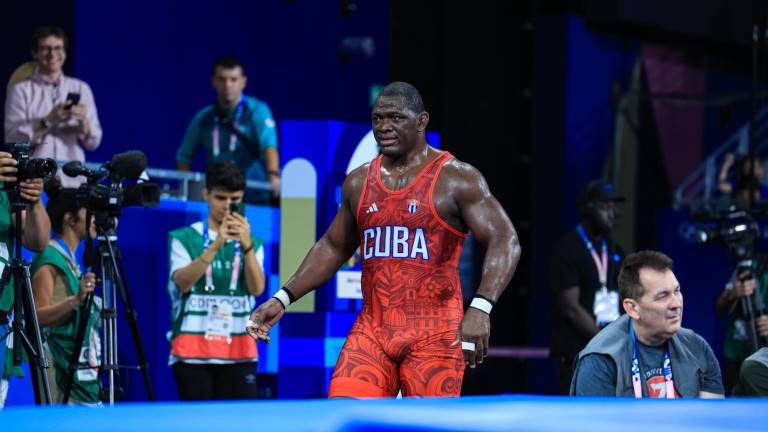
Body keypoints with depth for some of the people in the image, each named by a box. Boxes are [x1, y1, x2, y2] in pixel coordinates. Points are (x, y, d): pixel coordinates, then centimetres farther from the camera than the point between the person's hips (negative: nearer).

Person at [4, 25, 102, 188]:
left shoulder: (81, 89, 11)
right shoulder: (21, 91, 4)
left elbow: (93, 142, 8)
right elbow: (13, 140, -5)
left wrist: (83, 121, -11)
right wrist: (48, 121, -15)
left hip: (73, 181, 2)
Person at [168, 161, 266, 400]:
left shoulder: (252, 243, 11)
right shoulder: (183, 238, 4)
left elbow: (257, 288, -6)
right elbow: (183, 282, -14)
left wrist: (246, 245, -22)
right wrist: (215, 245, -26)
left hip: (238, 353, 2)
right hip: (192, 353, -2)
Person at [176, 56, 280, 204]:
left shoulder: (257, 110, -3)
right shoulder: (203, 118, 9)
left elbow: (269, 145, -20)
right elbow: (183, 157, 17)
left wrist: (273, 175, -39)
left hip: (254, 199, -3)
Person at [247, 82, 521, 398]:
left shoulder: (456, 179, -5)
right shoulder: (359, 182, 12)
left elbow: (505, 242, -11)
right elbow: (332, 248, 25)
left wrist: (481, 307, -27)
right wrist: (283, 299, 15)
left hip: (433, 333, -4)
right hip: (371, 330, 4)